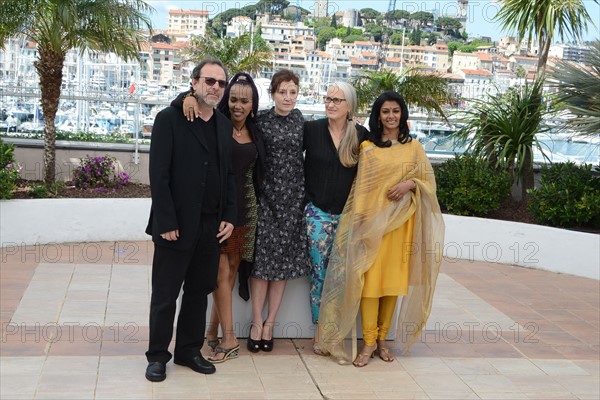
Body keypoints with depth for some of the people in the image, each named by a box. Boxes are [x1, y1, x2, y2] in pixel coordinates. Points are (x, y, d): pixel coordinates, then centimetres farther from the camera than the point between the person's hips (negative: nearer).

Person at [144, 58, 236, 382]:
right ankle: (158, 355, 21)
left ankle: (189, 350, 27)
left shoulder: (225, 125, 11)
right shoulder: (169, 119, -6)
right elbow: (158, 175, -11)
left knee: (199, 291, 13)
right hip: (176, 226, -5)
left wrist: (229, 217, 4)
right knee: (165, 295, 7)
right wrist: (166, 222, -16)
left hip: (211, 227, 5)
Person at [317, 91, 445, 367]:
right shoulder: (367, 147, 6)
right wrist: (359, 219, -6)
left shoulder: (414, 148, 10)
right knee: (369, 279, -4)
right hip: (371, 222, -1)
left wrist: (410, 184, -11)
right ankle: (368, 342, 4)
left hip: (400, 222, 2)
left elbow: (429, 180, 9)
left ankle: (382, 339, 17)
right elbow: (360, 186, 3)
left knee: (393, 280, 5)